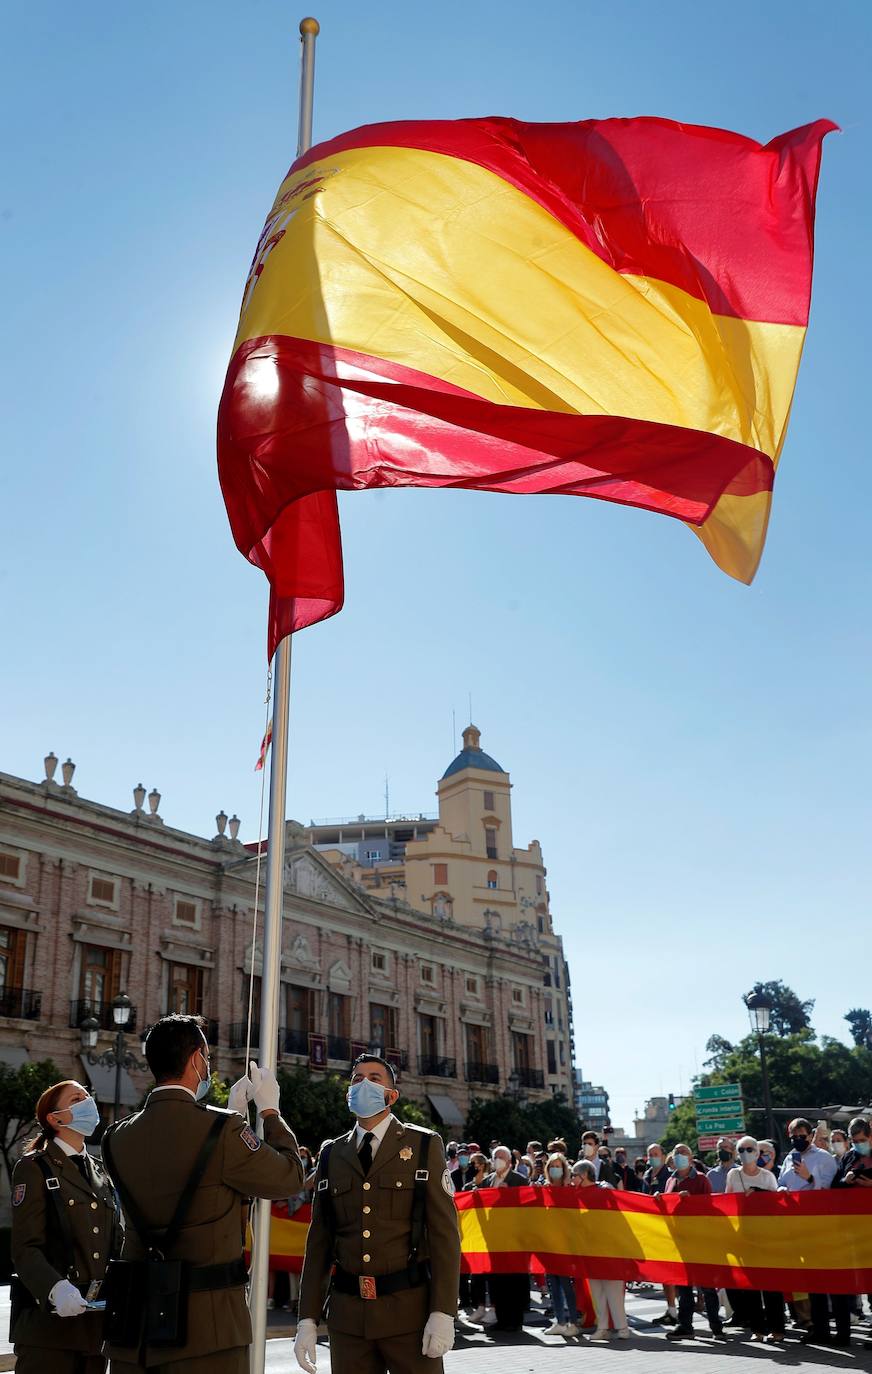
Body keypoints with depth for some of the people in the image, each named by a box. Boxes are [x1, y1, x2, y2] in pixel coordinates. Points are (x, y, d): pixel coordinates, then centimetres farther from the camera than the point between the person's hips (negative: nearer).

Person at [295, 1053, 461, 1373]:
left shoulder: (423, 1146, -1)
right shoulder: (332, 1155, 9)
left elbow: (444, 1233, -5)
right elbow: (319, 1240, 8)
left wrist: (443, 1313, -12)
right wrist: (308, 1318, 3)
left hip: (409, 1309, -3)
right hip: (347, 1312, 3)